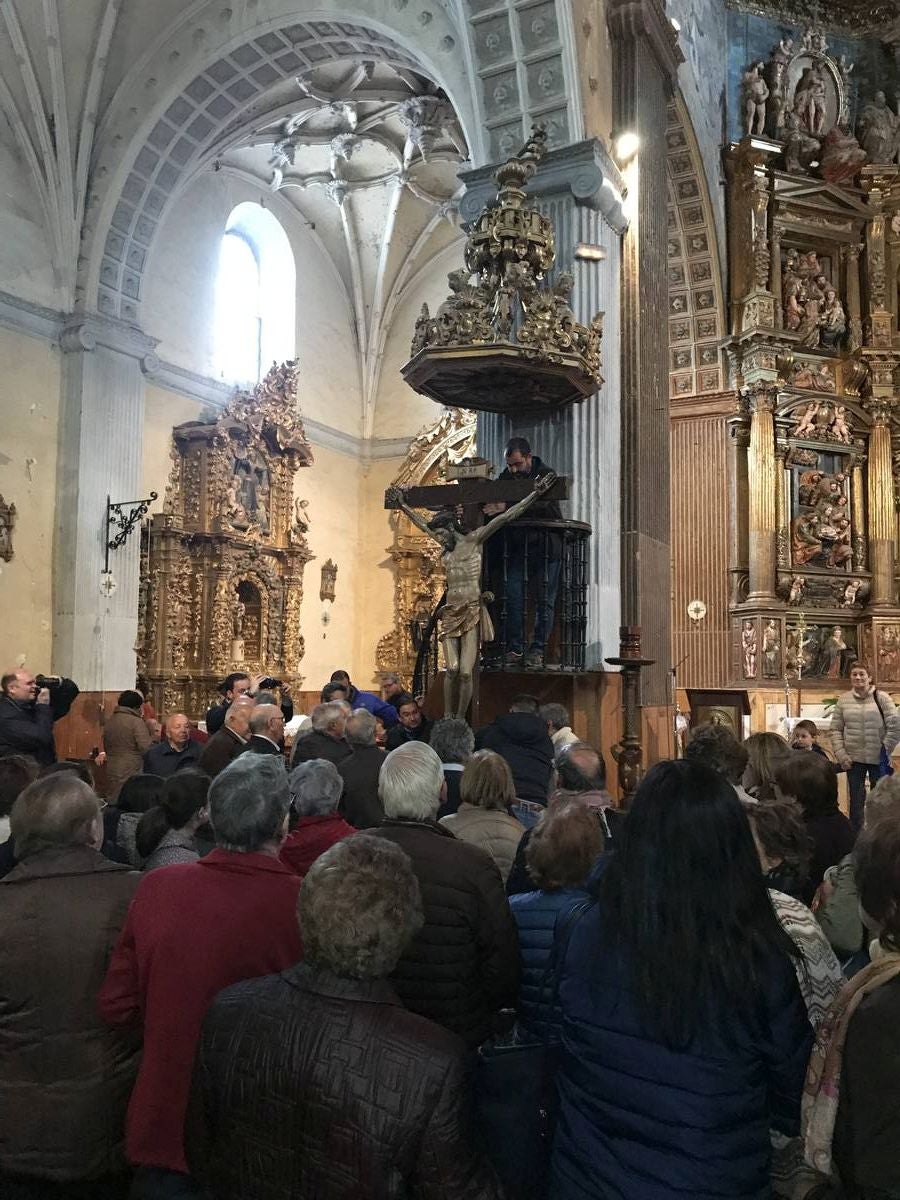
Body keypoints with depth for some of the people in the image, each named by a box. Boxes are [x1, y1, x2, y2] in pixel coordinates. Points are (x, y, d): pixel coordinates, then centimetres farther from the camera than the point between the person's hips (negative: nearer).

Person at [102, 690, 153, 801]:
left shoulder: (109, 721, 10)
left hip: (112, 773, 7)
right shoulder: (136, 722, -11)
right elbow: (146, 748, -18)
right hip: (131, 773, -7)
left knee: (113, 804, 10)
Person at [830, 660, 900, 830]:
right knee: (856, 800, 11)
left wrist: (885, 750, -7)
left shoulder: (881, 697, -5)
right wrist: (841, 755, -5)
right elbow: (836, 730, 3)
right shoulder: (843, 700, 2)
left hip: (878, 759, -2)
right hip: (854, 759, 2)